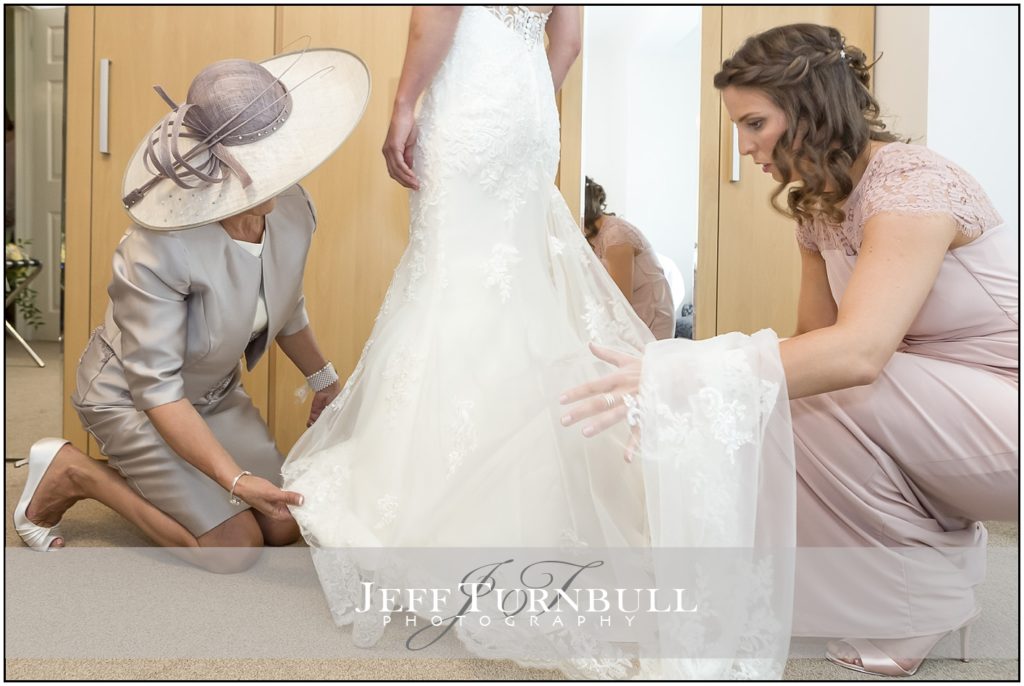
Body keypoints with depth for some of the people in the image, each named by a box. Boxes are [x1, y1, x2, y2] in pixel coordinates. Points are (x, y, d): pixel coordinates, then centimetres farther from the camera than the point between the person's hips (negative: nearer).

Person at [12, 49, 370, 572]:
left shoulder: (293, 210, -17)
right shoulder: (158, 253, -35)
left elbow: (287, 308, 4)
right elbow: (156, 388, -29)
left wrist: (324, 381, 18)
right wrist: (235, 479, -36)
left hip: (215, 391, 7)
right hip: (130, 397, -6)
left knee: (282, 528, 3)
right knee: (235, 548, -9)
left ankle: (148, 472, 22)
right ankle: (71, 472, 5)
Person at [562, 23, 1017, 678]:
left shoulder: (910, 183, -25)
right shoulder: (818, 206, 3)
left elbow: (857, 352, -40)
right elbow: (816, 337, 1)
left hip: (1003, 407, -8)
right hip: (945, 412, 8)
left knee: (819, 393, -27)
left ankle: (924, 601, -5)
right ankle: (946, 544, 12)